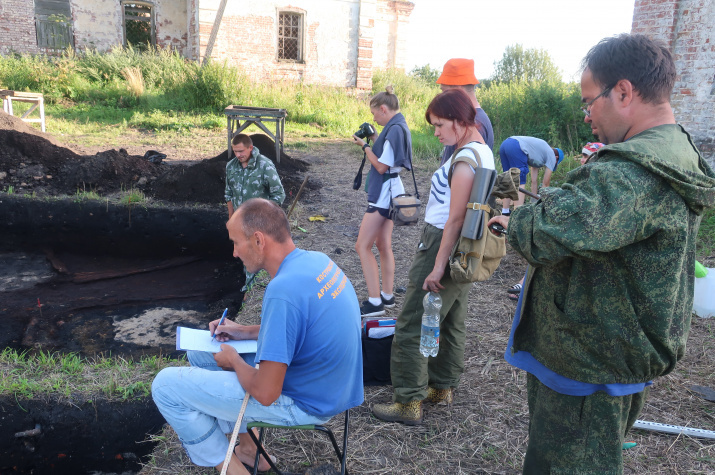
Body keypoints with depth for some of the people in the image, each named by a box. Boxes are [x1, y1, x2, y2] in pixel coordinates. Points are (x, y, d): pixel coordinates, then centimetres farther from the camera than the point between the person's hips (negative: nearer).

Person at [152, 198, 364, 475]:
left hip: (304, 402, -9)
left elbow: (265, 394, -27)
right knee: (199, 351, 19)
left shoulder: (283, 290, -31)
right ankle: (247, 447, 24)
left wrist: (234, 361, -7)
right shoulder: (316, 260, -3)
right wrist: (246, 332, 8)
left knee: (165, 385, -3)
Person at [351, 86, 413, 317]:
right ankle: (387, 296, 24)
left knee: (363, 246, -7)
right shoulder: (398, 127, 12)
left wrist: (365, 146, -9)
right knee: (383, 245, 15)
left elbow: (381, 166, -19)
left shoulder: (395, 129, -19)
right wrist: (374, 140, 6)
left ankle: (375, 302, -5)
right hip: (387, 194, 11)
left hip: (383, 195, -11)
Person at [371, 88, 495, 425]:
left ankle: (409, 402, 6)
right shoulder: (483, 152, 12)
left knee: (412, 326, -2)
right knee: (451, 322, 19)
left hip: (442, 245, -10)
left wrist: (438, 267, -21)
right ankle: (442, 387, 33)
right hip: (462, 250, 10)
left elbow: (455, 218, -22)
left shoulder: (465, 158, -19)